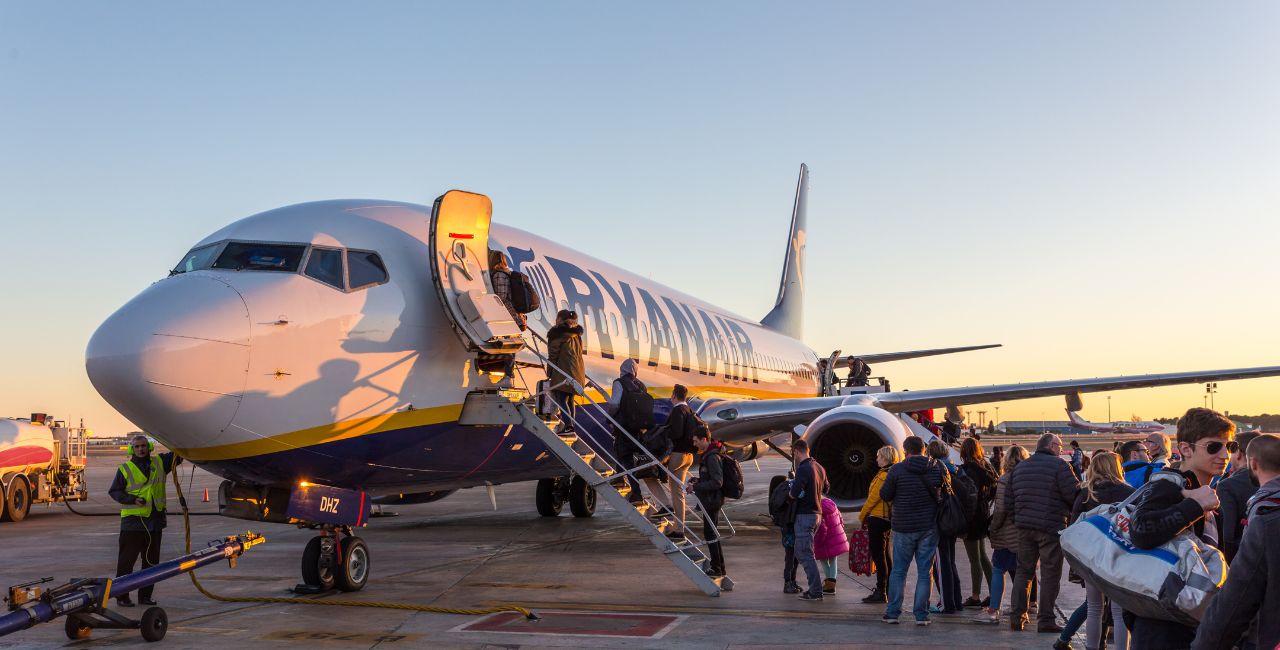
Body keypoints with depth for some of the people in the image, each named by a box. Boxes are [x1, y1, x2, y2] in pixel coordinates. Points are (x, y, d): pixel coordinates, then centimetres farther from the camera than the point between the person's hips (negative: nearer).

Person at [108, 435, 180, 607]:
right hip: (132, 521, -4)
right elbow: (114, 491, 1)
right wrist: (133, 499, -14)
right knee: (127, 560, -2)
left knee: (151, 560, 10)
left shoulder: (160, 463, 10)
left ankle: (145, 595, 19)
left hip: (155, 521, 4)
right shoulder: (125, 469, 0)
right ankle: (121, 596, 5)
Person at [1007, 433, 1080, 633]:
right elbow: (1073, 494, -14)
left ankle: (1017, 617, 12)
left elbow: (1008, 500, 12)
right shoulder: (1059, 465, -8)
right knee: (1050, 574, 2)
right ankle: (1045, 620, 2)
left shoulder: (1020, 467, 12)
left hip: (1024, 527, 6)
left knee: (1023, 571, 14)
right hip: (1051, 527, -6)